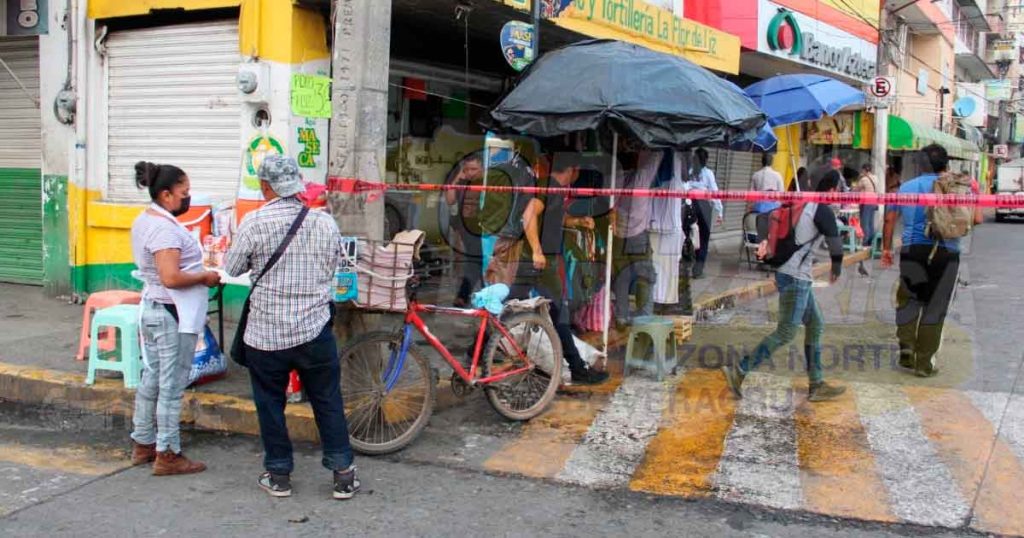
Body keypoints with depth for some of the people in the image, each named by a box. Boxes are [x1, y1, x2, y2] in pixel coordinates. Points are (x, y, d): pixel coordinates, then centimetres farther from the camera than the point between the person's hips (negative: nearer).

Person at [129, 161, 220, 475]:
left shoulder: (144, 221, 11)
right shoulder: (165, 228, -21)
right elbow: (171, 278, -28)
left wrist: (198, 274, 12)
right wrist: (206, 278, -14)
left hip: (152, 308, 10)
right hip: (172, 315, -10)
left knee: (151, 379, 17)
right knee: (172, 386, -1)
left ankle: (143, 444, 28)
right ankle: (167, 455, 7)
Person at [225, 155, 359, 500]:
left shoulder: (254, 222, -11)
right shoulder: (324, 222, -3)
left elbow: (232, 268, -1)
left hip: (266, 333, -2)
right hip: (315, 331, 2)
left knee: (270, 404, 13)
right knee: (328, 403, 11)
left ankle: (278, 475, 21)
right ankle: (343, 474, 14)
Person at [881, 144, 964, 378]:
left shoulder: (905, 188, 9)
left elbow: (890, 220, 13)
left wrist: (886, 248, 23)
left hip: (913, 251, 2)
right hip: (945, 253, -2)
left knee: (909, 300, 17)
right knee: (934, 307, 4)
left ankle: (906, 344, -1)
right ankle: (924, 363, 8)